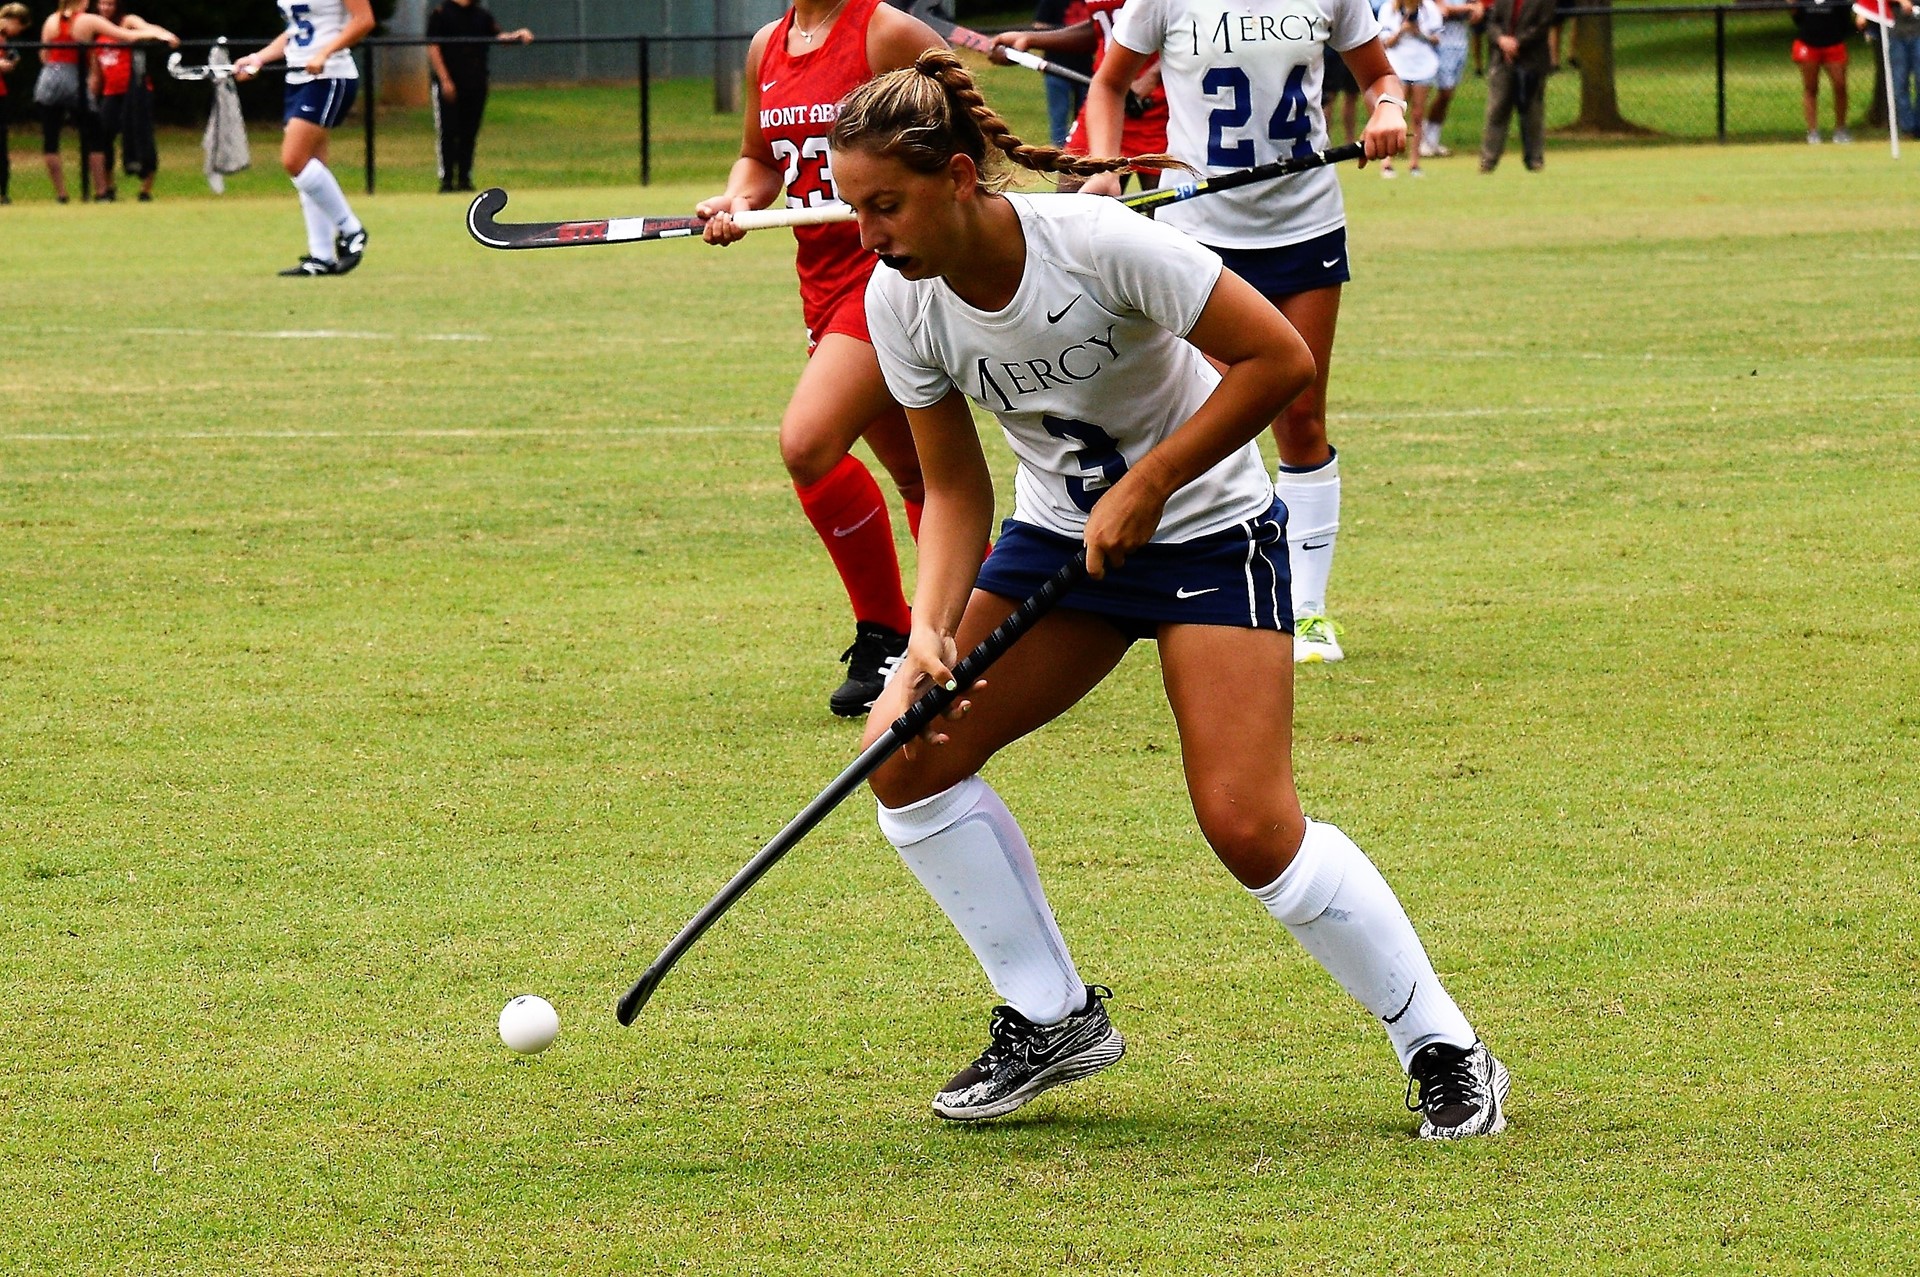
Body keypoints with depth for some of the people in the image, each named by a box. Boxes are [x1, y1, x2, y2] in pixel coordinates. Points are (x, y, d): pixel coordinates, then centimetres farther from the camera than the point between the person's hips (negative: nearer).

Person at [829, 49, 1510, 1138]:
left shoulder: (1095, 242, -28)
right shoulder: (901, 301, -11)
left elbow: (1282, 360, -23)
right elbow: (956, 492, -2)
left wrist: (1145, 487, -22)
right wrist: (931, 630, -18)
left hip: (1208, 526, -6)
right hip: (1060, 533, 6)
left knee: (1248, 821, -19)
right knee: (909, 751, -7)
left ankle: (1448, 1053, -3)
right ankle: (1054, 1020, 8)